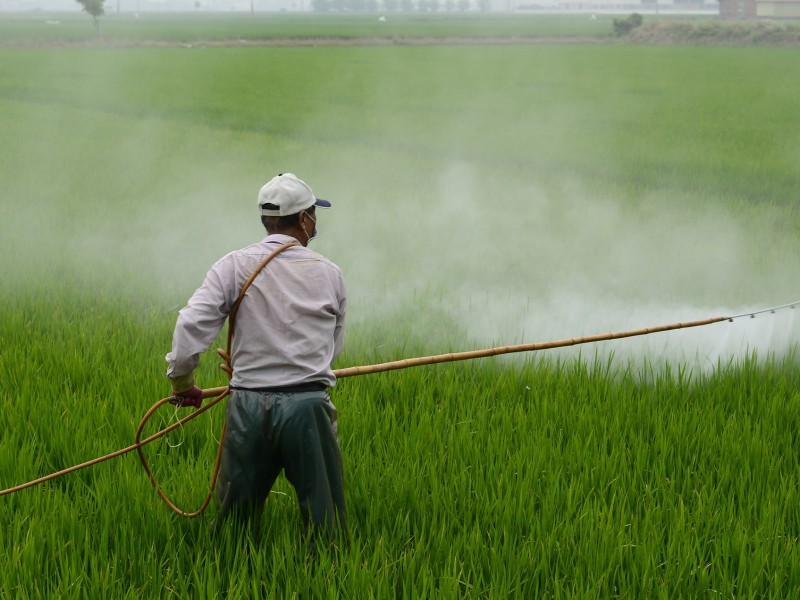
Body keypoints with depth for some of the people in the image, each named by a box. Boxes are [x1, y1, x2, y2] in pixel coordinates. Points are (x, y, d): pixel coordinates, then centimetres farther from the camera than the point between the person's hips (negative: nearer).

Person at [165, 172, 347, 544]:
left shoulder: (235, 267, 0)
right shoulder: (329, 274, 4)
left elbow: (191, 324, -9)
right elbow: (335, 345, 11)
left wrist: (182, 380, 5)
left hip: (248, 405, 1)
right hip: (308, 406, -1)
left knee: (234, 517, 12)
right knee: (324, 526, 7)